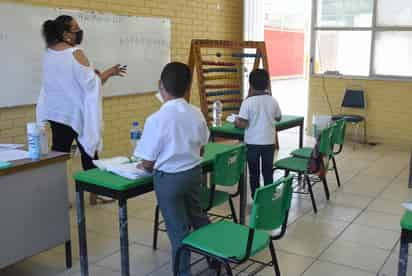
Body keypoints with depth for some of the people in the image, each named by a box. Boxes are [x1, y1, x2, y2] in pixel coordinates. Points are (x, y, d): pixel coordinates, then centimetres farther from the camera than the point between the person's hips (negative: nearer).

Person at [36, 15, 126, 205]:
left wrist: (91, 73, 16)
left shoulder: (48, 55, 5)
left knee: (59, 152, 8)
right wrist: (109, 73, -5)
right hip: (78, 112, -6)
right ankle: (95, 193, 17)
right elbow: (90, 84, -19)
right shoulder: (75, 53, -19)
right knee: (88, 150, 7)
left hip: (56, 112, 7)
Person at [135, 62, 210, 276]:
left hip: (168, 178, -5)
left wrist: (141, 167, 7)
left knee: (178, 229, 8)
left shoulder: (156, 119, -21)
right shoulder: (196, 114, -5)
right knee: (197, 216, 27)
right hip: (194, 172, 6)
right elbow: (201, 150, 7)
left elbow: (148, 164, -14)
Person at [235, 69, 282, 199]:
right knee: (268, 172, 13)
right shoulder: (273, 101, -2)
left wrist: (236, 122, 4)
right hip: (269, 142, 3)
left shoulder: (248, 102, -14)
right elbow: (278, 118, 14)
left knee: (254, 173, 9)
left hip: (252, 143, -3)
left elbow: (243, 124, -17)